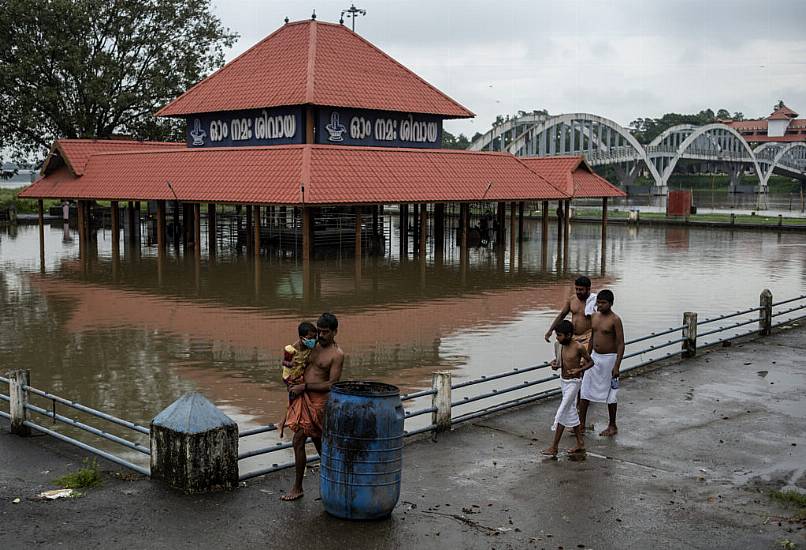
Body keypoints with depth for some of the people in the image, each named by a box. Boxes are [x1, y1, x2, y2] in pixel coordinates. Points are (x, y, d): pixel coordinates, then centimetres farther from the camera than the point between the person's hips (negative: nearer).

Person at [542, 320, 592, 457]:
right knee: (571, 412, 14)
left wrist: (578, 370, -22)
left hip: (573, 383, -8)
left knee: (561, 413, -8)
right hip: (563, 381, 8)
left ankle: (554, 447, -2)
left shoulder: (578, 347, -19)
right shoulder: (560, 345, 0)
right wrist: (555, 364, -7)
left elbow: (590, 362, -7)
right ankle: (580, 444, 25)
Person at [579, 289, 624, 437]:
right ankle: (581, 423, 13)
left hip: (609, 358, -7)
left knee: (610, 394, 4)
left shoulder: (615, 320, -15)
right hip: (594, 357, 7)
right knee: (585, 390, 5)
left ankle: (612, 426, 18)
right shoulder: (594, 316, 6)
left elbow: (621, 344, -16)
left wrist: (617, 366, -20)